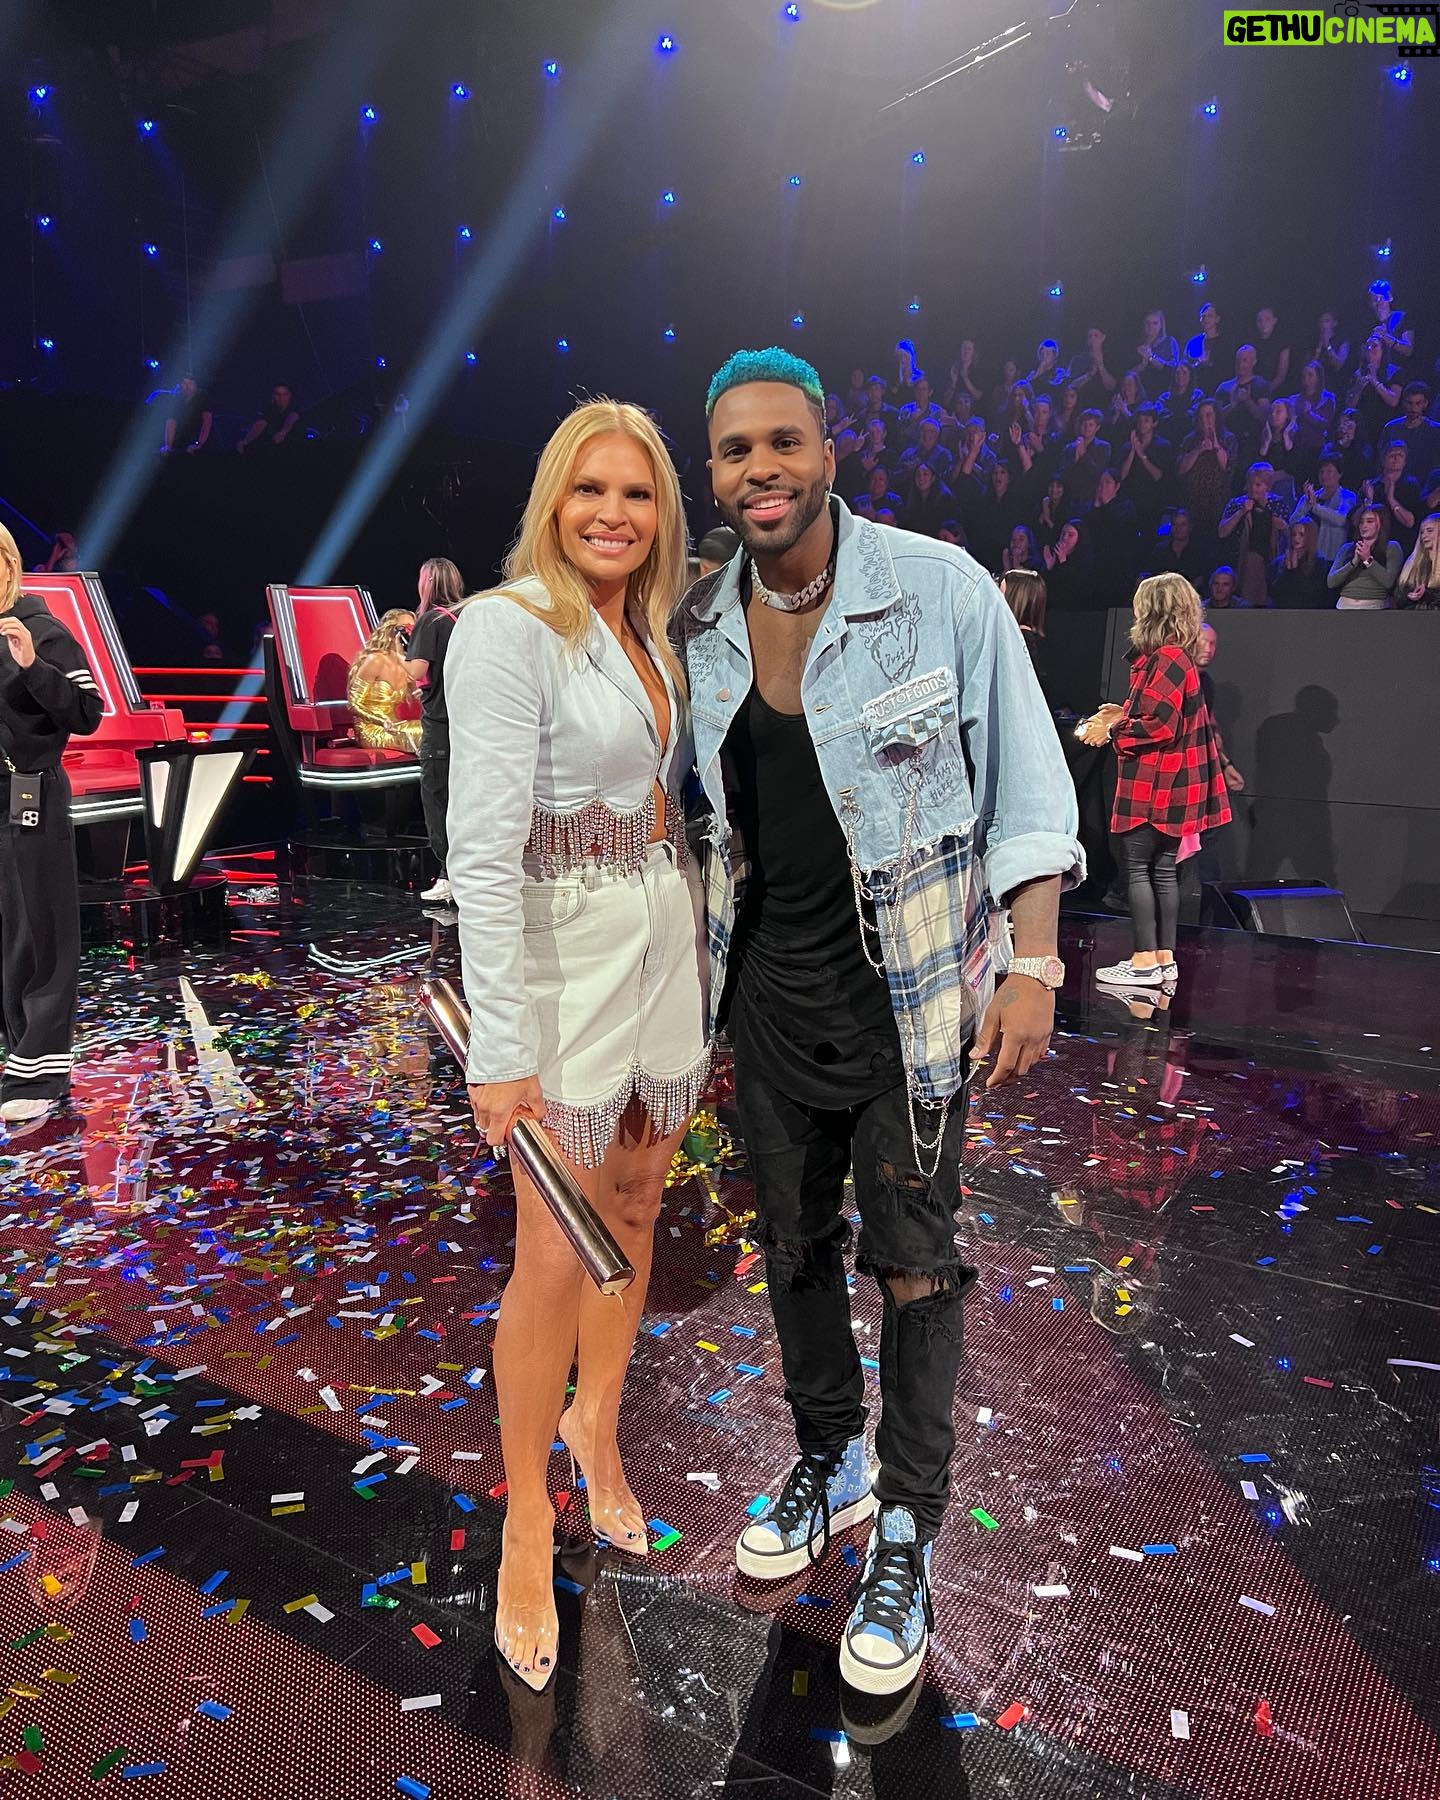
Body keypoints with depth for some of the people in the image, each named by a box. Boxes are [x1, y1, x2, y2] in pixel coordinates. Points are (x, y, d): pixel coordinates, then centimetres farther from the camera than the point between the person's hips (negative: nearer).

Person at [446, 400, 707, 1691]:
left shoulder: (652, 630, 9)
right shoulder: (508, 628, -15)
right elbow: (485, 848, -20)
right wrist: (501, 1047, -22)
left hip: (666, 941, 8)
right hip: (564, 955, -7)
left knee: (637, 1208, 18)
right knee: (557, 1256, 1)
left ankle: (597, 1426, 41)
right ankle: (527, 1527, 21)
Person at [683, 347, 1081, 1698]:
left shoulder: (940, 589, -12)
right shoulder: (699, 627, 1)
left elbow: (1027, 784, -7)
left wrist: (1034, 967, -14)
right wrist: (699, 982, 13)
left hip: (908, 988, -4)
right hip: (771, 988, 5)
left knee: (910, 1259, 5)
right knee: (792, 1245, 17)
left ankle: (903, 1538, 25)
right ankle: (828, 1464, 41)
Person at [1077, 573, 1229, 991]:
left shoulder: (1166, 658, -16)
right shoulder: (1176, 657, 15)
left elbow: (1160, 726, -21)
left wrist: (1112, 732, -11)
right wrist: (1123, 715, 17)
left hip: (1154, 786, -10)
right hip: (1170, 785, 10)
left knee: (1138, 868, -4)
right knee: (1162, 870, 11)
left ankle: (1145, 962, -2)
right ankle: (1164, 959, 15)